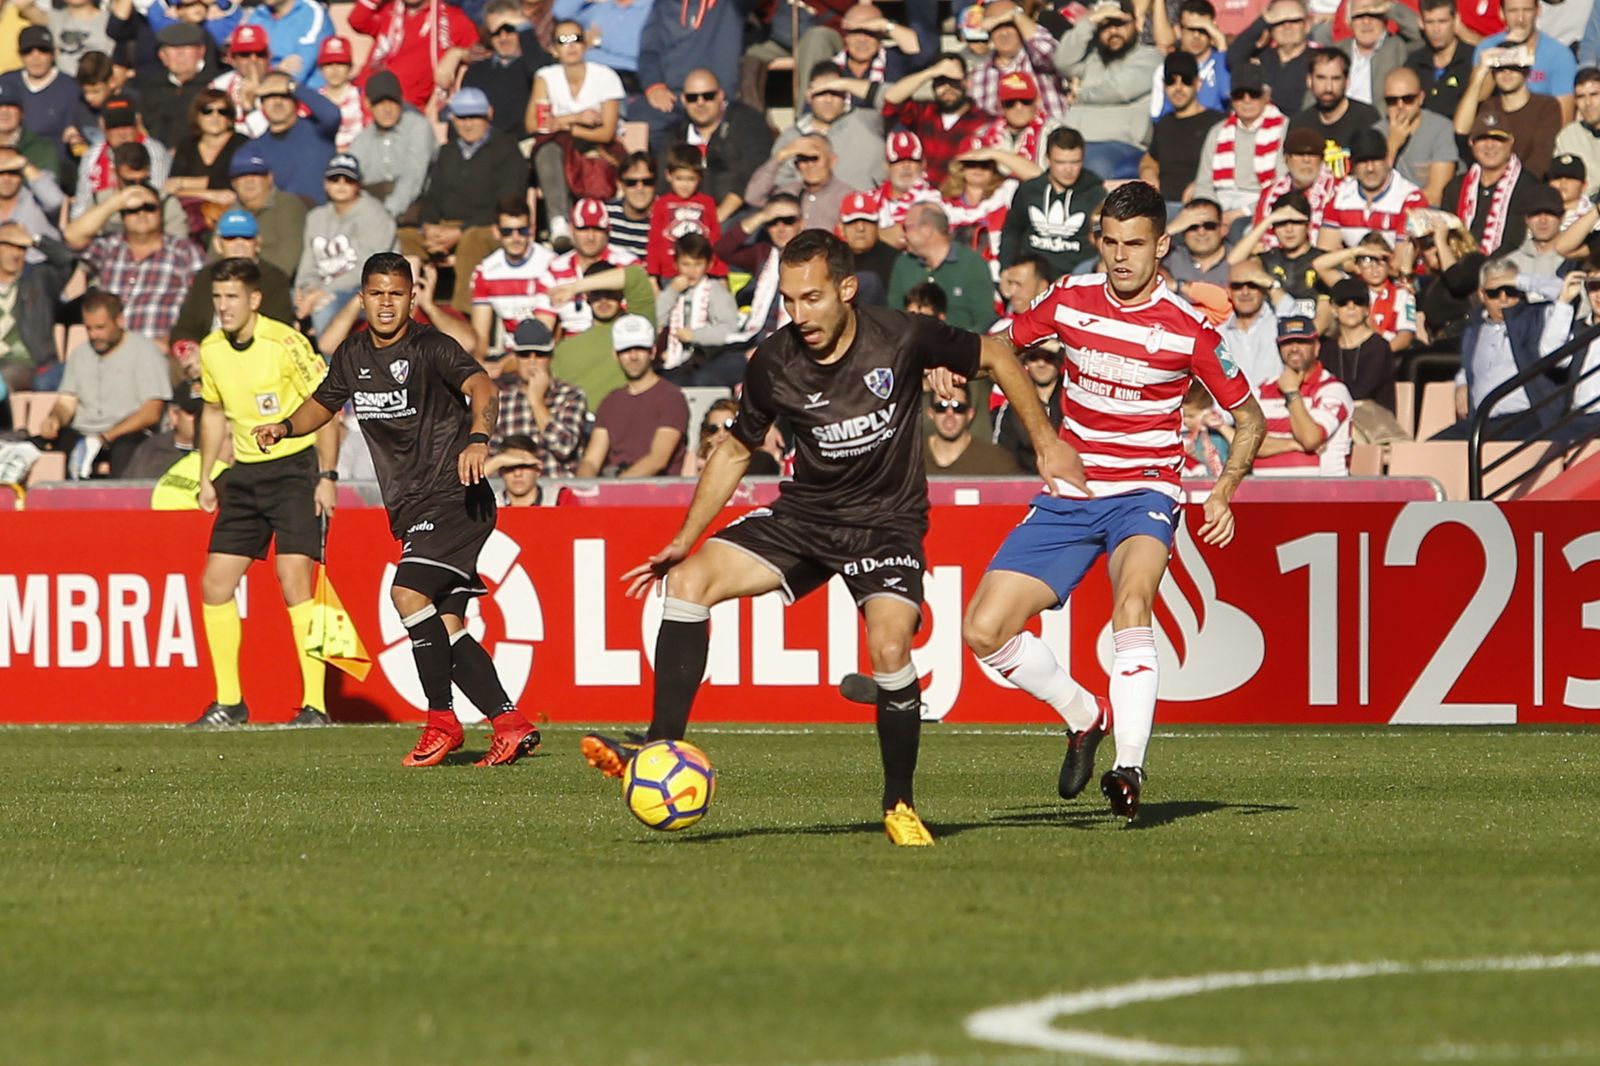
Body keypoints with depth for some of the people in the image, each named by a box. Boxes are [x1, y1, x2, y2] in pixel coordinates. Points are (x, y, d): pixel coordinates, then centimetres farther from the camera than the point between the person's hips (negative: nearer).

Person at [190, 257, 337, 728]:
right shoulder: (211, 350, 3)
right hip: (245, 472, 7)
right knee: (215, 583, 3)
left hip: (296, 466, -7)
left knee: (294, 582, -17)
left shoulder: (286, 344, -16)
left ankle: (316, 704, -13)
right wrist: (206, 476, 15)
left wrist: (327, 476, -14)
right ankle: (229, 703, 14)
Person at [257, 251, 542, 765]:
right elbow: (325, 402, 28)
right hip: (410, 508, 8)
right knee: (445, 624, 2)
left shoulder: (430, 347, -12)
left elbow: (480, 386, -29)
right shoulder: (354, 355, 10)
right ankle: (511, 724, 7)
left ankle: (442, 721, -12)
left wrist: (478, 439, -48)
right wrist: (286, 426, 7)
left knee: (409, 592, -22)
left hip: (456, 497, -8)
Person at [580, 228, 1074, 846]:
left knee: (889, 648, -27)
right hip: (804, 515, 3)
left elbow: (994, 358, 1)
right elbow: (736, 451, 9)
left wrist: (1045, 441, -2)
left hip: (887, 523, -3)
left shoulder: (902, 339, -17)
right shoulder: (773, 364, -8)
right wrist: (684, 540, 4)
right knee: (689, 581, -17)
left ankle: (900, 806, -6)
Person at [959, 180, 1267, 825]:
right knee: (983, 631, -4)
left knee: (1132, 601, -36)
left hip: (1143, 493, -4)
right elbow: (1000, 344, 18)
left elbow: (1249, 417, 2)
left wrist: (1223, 493, -14)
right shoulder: (1070, 300, -1)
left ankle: (1129, 767, -40)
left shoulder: (1188, 329, -9)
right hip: (1068, 496, 4)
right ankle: (1085, 717, 21)